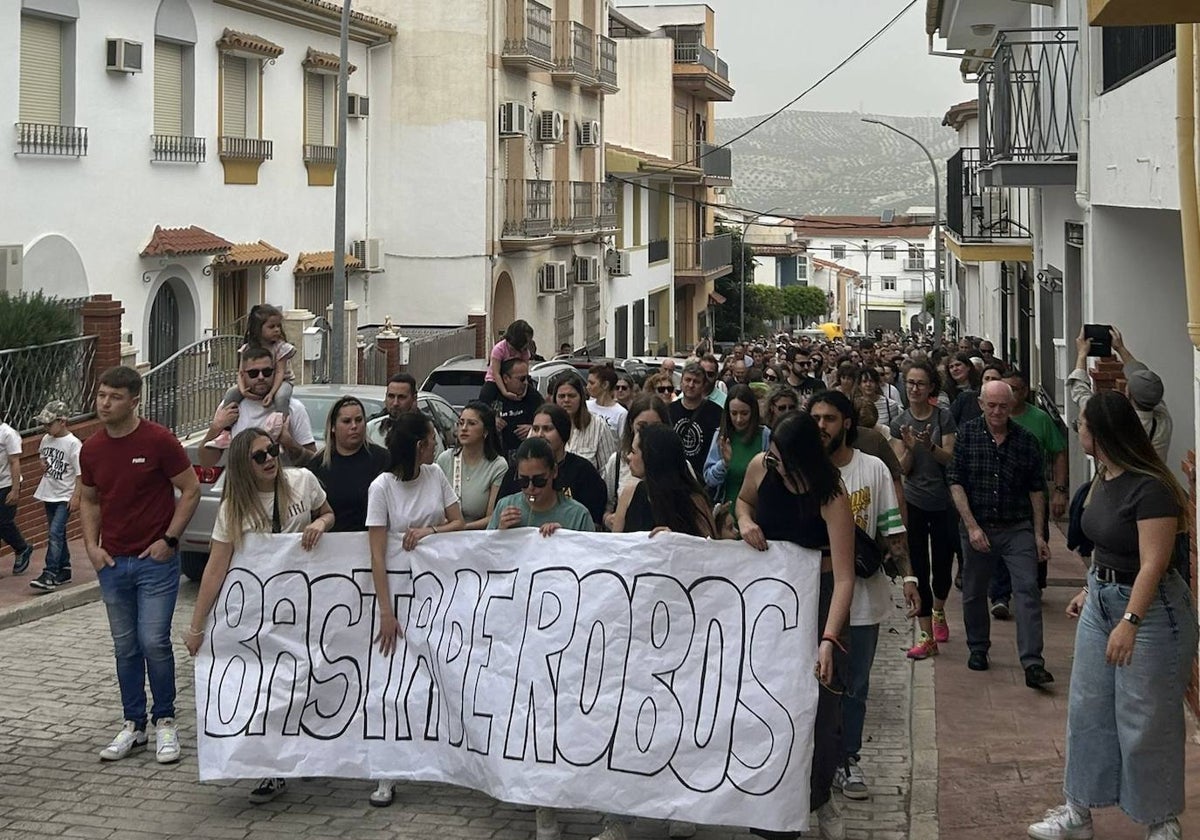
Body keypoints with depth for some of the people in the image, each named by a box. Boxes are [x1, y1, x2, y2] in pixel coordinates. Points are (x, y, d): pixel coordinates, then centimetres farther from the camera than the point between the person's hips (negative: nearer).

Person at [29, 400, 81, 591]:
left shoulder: (73, 444, -15)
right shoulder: (46, 439, 5)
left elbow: (80, 473, -14)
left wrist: (76, 496, -17)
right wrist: (43, 463, 2)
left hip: (65, 497, -7)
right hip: (49, 494, 7)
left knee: (55, 533, -15)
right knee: (57, 533, 14)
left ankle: (50, 575, -18)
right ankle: (64, 570, 25)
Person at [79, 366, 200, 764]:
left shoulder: (159, 441, -11)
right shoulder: (91, 449, 4)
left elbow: (191, 491, -6)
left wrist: (168, 539, -11)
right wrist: (92, 545, 4)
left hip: (156, 560, -5)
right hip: (112, 563, 5)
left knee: (154, 641, -7)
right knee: (125, 647, 10)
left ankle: (165, 722, 8)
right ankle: (133, 724, 20)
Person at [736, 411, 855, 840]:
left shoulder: (831, 496, -27)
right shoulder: (761, 467, -15)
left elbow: (844, 577, -32)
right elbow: (744, 500, 11)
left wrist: (828, 640, -42)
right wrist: (745, 522, -13)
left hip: (817, 593, -4)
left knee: (819, 697, -3)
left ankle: (819, 797, 17)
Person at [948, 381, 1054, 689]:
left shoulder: (1026, 441, 1)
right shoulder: (967, 435, -2)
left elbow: (1036, 489, 7)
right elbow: (956, 482, -4)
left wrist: (1038, 534, 3)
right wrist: (972, 526, -11)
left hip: (1017, 528, 0)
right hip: (977, 527, 0)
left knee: (1028, 590, -11)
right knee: (974, 592, 12)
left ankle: (1032, 663, -15)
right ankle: (978, 649, 33)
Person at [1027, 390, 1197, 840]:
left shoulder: (1150, 488, -23)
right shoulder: (1105, 478, 4)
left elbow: (1153, 563, -25)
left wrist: (1130, 622, -27)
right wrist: (1089, 589, 20)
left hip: (1148, 608, -9)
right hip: (1102, 600, 9)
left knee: (1145, 721, 3)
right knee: (1088, 710, 12)